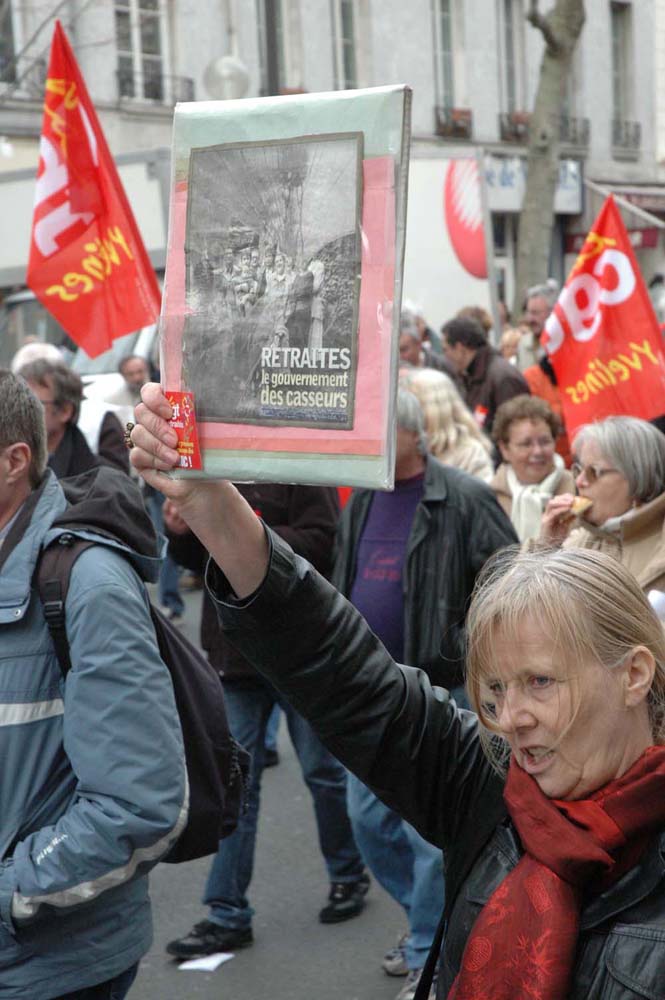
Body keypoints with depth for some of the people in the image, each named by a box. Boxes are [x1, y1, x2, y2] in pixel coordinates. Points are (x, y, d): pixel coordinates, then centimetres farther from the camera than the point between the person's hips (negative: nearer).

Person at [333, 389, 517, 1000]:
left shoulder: (463, 501, -12)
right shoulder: (362, 503, 10)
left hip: (439, 693, -7)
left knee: (429, 833, -1)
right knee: (369, 819, 14)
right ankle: (428, 918, 35)